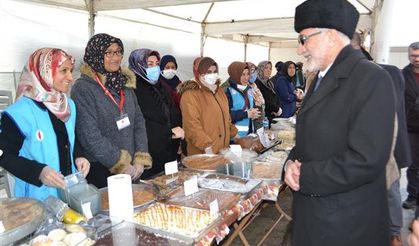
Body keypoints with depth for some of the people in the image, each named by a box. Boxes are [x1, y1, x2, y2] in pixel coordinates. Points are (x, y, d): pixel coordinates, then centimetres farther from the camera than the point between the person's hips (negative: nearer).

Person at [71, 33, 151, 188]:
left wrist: (141, 159, -4)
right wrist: (121, 164, -14)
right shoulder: (83, 88, -12)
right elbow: (90, 136, -17)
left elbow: (138, 122, 6)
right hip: (99, 171, -5)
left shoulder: (125, 83, 6)